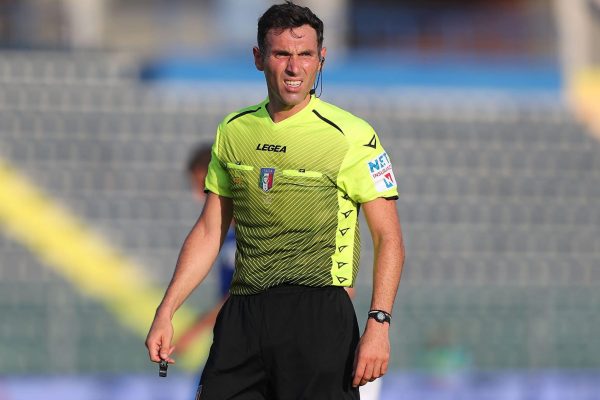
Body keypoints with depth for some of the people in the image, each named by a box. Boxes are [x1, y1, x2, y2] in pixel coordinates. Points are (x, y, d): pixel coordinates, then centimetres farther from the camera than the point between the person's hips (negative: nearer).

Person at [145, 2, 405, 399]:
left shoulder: (352, 136, -4)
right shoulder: (233, 131, 10)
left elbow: (388, 237, -5)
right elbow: (209, 231, 17)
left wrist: (378, 323, -17)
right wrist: (166, 311, 9)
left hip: (318, 317, -4)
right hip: (242, 317, 4)